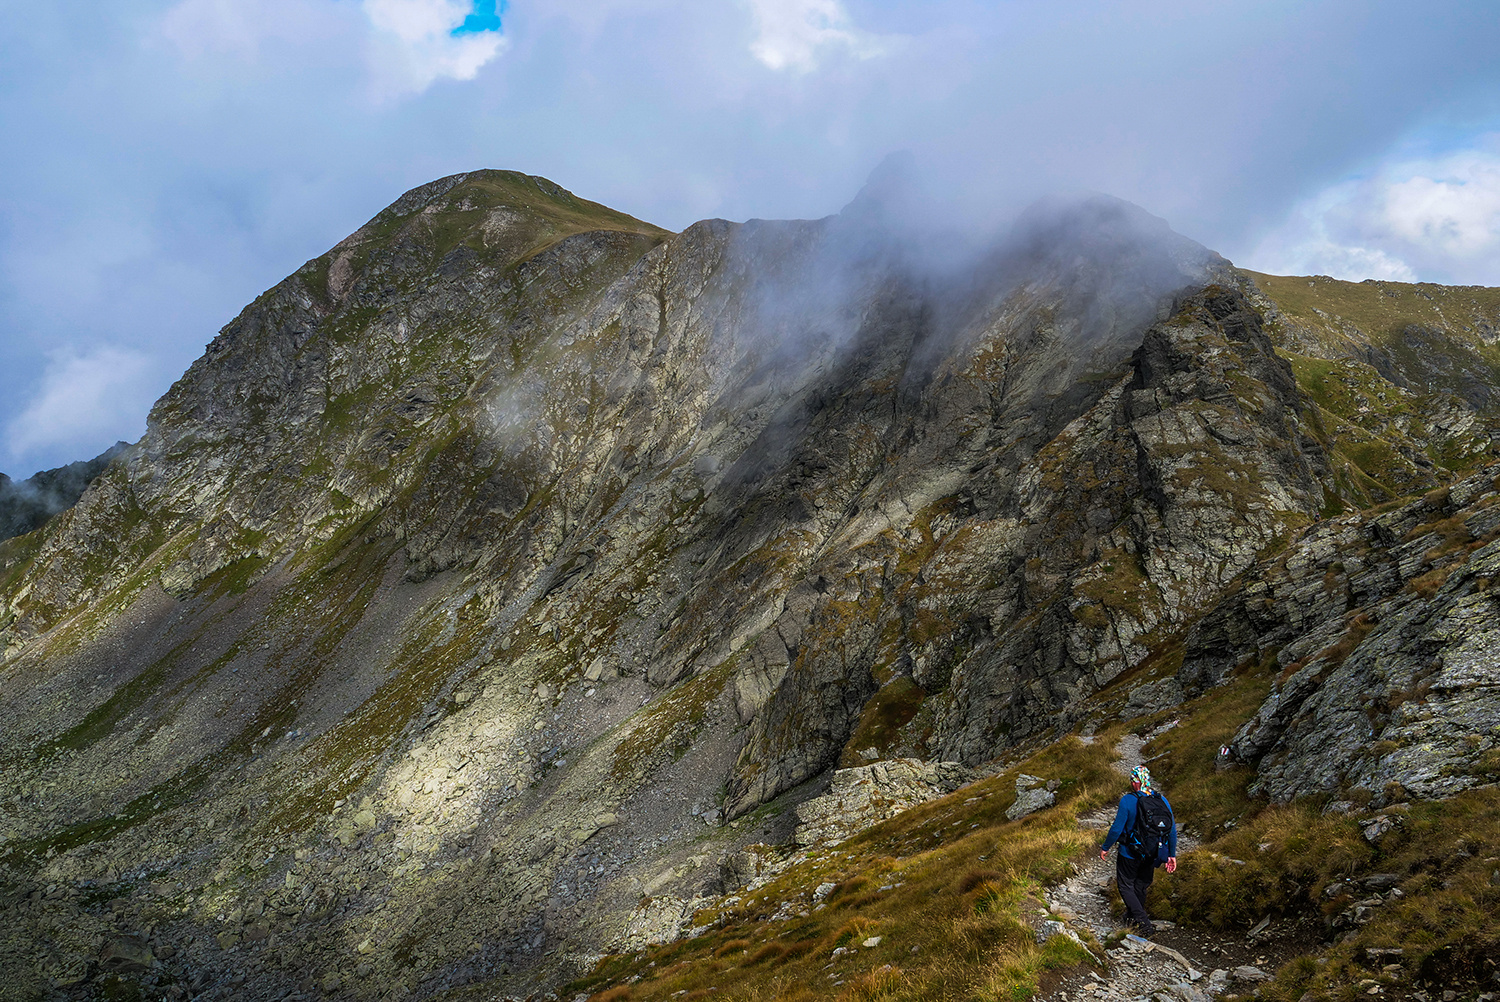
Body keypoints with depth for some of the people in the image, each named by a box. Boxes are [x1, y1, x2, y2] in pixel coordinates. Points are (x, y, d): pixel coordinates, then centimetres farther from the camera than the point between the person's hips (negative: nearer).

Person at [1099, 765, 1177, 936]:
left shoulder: (1128, 800, -21)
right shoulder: (1162, 800, -7)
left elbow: (1117, 828, -19)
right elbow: (1172, 830, -3)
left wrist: (1105, 848, -5)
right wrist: (1172, 855, 8)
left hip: (1129, 854, -5)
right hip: (1152, 855, 5)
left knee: (1126, 886, 12)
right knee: (1141, 886, 24)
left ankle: (1144, 923, 1)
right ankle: (1132, 915, 43)